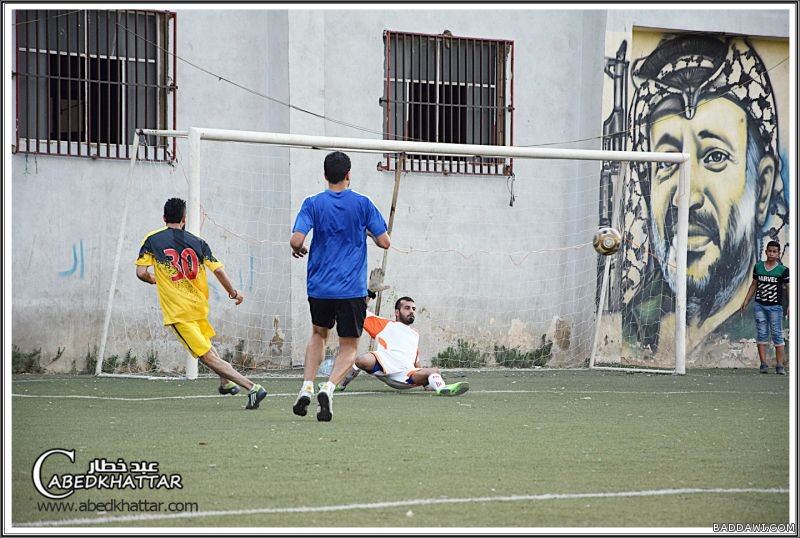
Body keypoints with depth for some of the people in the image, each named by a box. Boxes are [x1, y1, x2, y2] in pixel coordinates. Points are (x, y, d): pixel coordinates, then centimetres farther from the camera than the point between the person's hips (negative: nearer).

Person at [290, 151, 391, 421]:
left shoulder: (313, 204, -1)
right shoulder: (362, 204, -2)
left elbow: (296, 240, -11)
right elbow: (384, 241, -1)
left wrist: (299, 249, 12)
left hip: (319, 286, 2)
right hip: (352, 288, -2)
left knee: (318, 333, 26)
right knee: (349, 348, 6)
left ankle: (307, 387, 9)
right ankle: (329, 388, -20)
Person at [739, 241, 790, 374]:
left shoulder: (783, 270, -3)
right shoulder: (758, 267, 7)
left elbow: (789, 288, -3)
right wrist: (746, 301, 14)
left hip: (775, 307, -3)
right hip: (759, 305, 3)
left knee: (777, 334, -3)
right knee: (762, 334, 1)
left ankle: (779, 366, -2)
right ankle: (763, 364, 4)